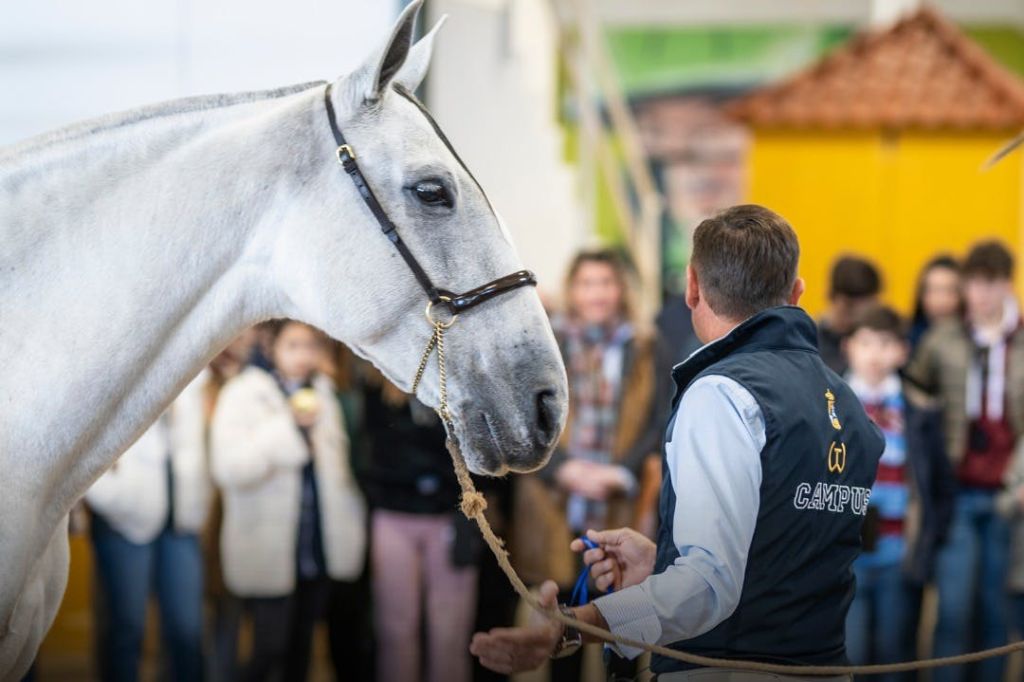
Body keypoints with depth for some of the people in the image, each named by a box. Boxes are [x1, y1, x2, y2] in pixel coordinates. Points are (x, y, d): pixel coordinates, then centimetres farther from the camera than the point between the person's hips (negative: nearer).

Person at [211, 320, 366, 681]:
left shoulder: (323, 395, 13)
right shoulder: (243, 394, -5)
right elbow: (229, 468, -19)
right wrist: (290, 424, -23)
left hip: (318, 551, 6)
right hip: (269, 551, -5)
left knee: (301, 647, 9)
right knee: (270, 649, -12)